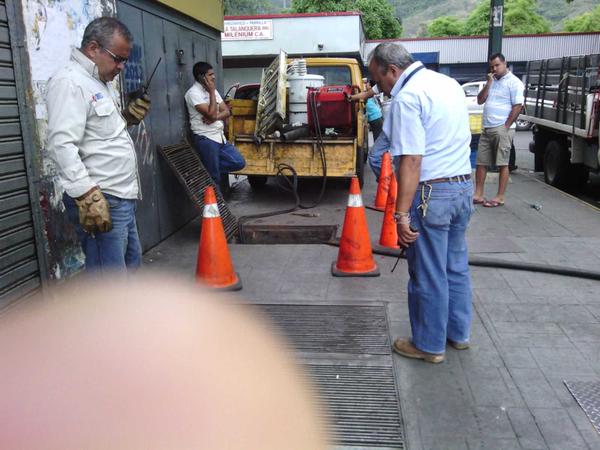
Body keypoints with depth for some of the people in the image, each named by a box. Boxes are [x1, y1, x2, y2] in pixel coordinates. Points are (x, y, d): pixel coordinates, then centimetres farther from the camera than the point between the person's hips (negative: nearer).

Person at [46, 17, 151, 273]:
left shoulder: (100, 82, 18)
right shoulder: (69, 82, -13)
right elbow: (62, 145, -23)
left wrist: (128, 117, 9)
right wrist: (88, 196, -28)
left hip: (122, 196, 10)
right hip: (100, 199, -10)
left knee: (130, 264, 20)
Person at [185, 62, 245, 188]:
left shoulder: (212, 91, 13)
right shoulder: (193, 93, -13)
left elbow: (227, 111, 8)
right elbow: (211, 114, -22)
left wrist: (215, 117, -13)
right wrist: (212, 92, -13)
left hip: (220, 137, 8)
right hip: (206, 139, -8)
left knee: (239, 163, 6)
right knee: (214, 178, -2)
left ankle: (208, 168, 13)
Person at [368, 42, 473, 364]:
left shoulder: (407, 97, -16)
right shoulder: (449, 84, 13)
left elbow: (411, 160, -23)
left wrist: (401, 214, -22)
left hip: (431, 193, -9)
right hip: (464, 185, 9)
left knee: (428, 276, 4)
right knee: (456, 267, 19)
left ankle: (429, 345, 19)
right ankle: (458, 333, 33)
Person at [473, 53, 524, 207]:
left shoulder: (514, 82, -5)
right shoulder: (492, 82, 18)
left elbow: (518, 106, -10)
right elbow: (480, 100, 11)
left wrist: (506, 126, -15)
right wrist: (488, 83, 0)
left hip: (502, 129, -7)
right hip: (486, 128, 7)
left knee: (502, 164, -3)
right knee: (481, 163, 6)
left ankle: (500, 197, 0)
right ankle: (478, 195, 12)